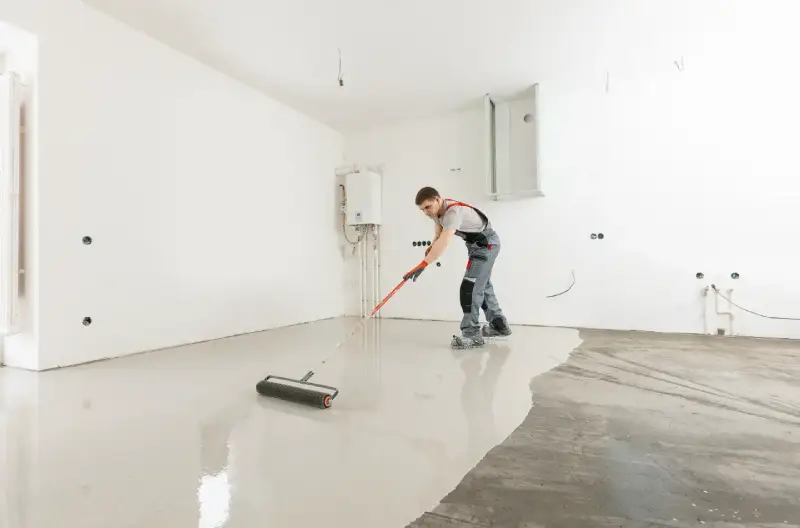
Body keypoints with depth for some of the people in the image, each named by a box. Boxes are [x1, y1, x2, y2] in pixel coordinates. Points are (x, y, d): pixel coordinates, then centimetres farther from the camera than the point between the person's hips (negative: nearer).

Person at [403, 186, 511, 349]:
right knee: (482, 285, 18)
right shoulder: (437, 210, -5)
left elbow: (444, 243, -45)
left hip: (487, 243, -10)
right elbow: (438, 236, 2)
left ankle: (472, 334, -14)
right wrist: (431, 247, -19)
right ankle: (499, 325, 31)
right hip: (475, 244, 10)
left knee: (470, 286, -19)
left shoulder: (454, 211, -34)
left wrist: (422, 265, -50)